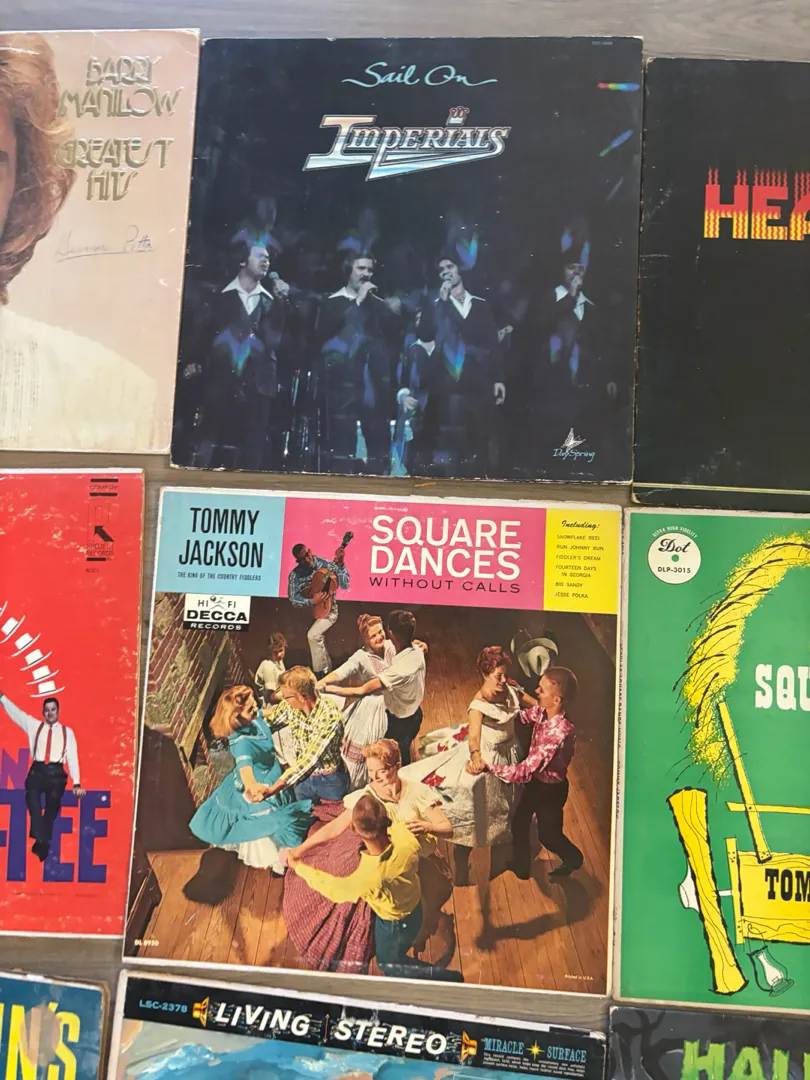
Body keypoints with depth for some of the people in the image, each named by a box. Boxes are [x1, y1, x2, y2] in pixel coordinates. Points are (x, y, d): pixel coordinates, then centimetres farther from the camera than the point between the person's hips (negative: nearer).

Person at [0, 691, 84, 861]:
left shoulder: (67, 731, 12)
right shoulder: (34, 725, 17)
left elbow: (73, 757, 7)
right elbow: (15, 712, 14)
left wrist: (76, 783, -1)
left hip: (56, 772, 0)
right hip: (37, 770, 0)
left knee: (53, 801, -17)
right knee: (32, 796, -26)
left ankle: (43, 842, -8)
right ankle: (40, 840, -30)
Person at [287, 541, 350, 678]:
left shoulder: (325, 564, -11)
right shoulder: (295, 574, -5)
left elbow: (345, 585, -18)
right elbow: (292, 598, -11)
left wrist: (340, 564, -31)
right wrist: (311, 602, -26)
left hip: (327, 610, -4)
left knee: (313, 635, -23)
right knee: (318, 636, -11)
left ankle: (320, 674, -10)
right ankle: (327, 670, 13)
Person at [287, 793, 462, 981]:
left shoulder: (366, 878, -45)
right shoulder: (407, 835, -36)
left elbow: (333, 888, -21)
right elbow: (430, 844, -10)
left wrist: (298, 867, -7)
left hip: (394, 924, -5)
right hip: (415, 906, 5)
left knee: (389, 965, 25)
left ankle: (451, 979, 24)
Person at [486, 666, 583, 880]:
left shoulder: (559, 733, -40)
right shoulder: (541, 711, -17)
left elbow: (525, 771, -40)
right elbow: (522, 716, 6)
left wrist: (487, 766, -40)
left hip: (550, 788, -7)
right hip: (534, 781, 7)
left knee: (548, 834, 20)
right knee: (519, 823, 24)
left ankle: (573, 860, 51)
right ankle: (521, 865, 50)